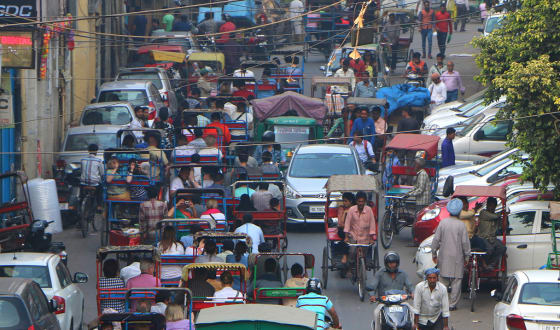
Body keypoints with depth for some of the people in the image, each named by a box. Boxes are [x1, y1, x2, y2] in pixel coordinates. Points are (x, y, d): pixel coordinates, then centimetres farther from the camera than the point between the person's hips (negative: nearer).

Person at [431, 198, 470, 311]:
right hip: (457, 258, -3)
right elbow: (465, 242, -7)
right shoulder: (461, 225, -9)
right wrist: (467, 256, 4)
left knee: (444, 281, 10)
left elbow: (436, 239, 0)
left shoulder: (443, 223, -3)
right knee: (456, 281, 4)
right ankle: (452, 304, 4)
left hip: (444, 257, 3)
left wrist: (434, 254, 10)